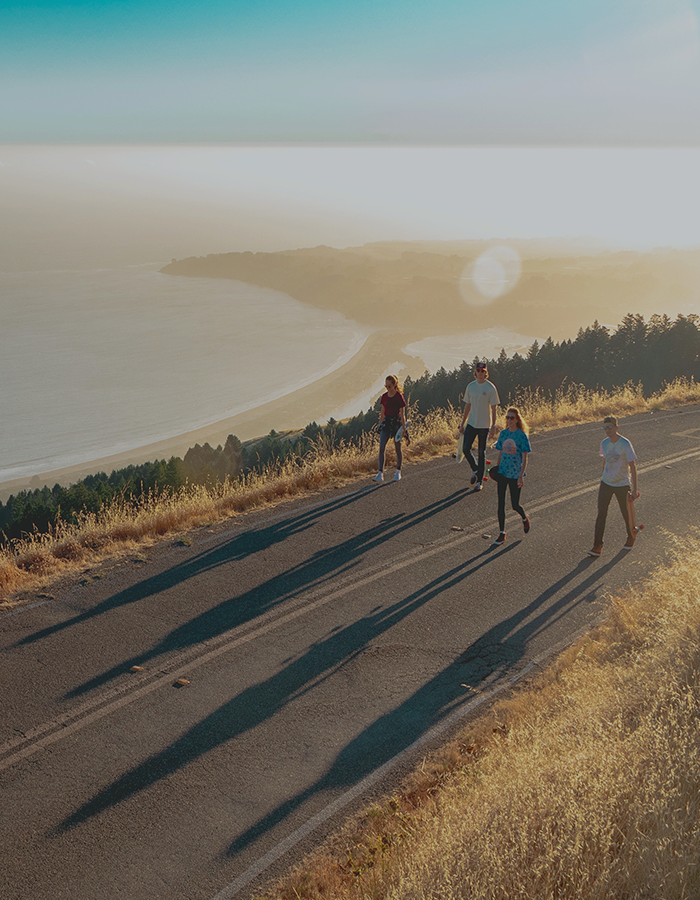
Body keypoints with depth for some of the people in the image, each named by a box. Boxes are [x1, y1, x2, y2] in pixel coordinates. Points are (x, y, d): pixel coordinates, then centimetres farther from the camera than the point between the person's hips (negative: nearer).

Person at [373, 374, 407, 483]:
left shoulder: (399, 397, -8)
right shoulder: (384, 396, 6)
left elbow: (402, 413, -8)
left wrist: (403, 427, -12)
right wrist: (379, 425, 18)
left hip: (396, 422, -4)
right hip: (386, 422, 4)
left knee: (398, 448, 6)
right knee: (381, 448, -9)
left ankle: (398, 472, 22)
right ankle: (380, 473, -11)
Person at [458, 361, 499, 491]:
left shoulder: (490, 388, -7)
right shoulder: (470, 386, 5)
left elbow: (493, 408, -6)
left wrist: (493, 426, -10)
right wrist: (462, 423, 13)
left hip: (484, 425, -4)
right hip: (471, 423, 4)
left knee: (481, 452, 3)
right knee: (466, 449, -4)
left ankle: (480, 481, 13)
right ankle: (475, 469, 25)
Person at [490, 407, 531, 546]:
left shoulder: (522, 436, -10)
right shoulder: (503, 433, 3)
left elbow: (524, 458, -10)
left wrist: (521, 476, -16)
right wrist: (496, 470, 8)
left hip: (516, 474, -4)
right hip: (502, 472, 4)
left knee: (515, 505, 4)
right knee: (501, 503, 1)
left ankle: (525, 518, 38)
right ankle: (502, 533, 8)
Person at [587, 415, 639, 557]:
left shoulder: (625, 444, -16)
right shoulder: (605, 443, 1)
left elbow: (633, 467, -13)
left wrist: (634, 490, -14)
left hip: (622, 485, -4)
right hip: (606, 483, 4)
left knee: (626, 514, 10)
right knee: (601, 514, -4)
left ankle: (631, 538, 38)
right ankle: (597, 546, -2)